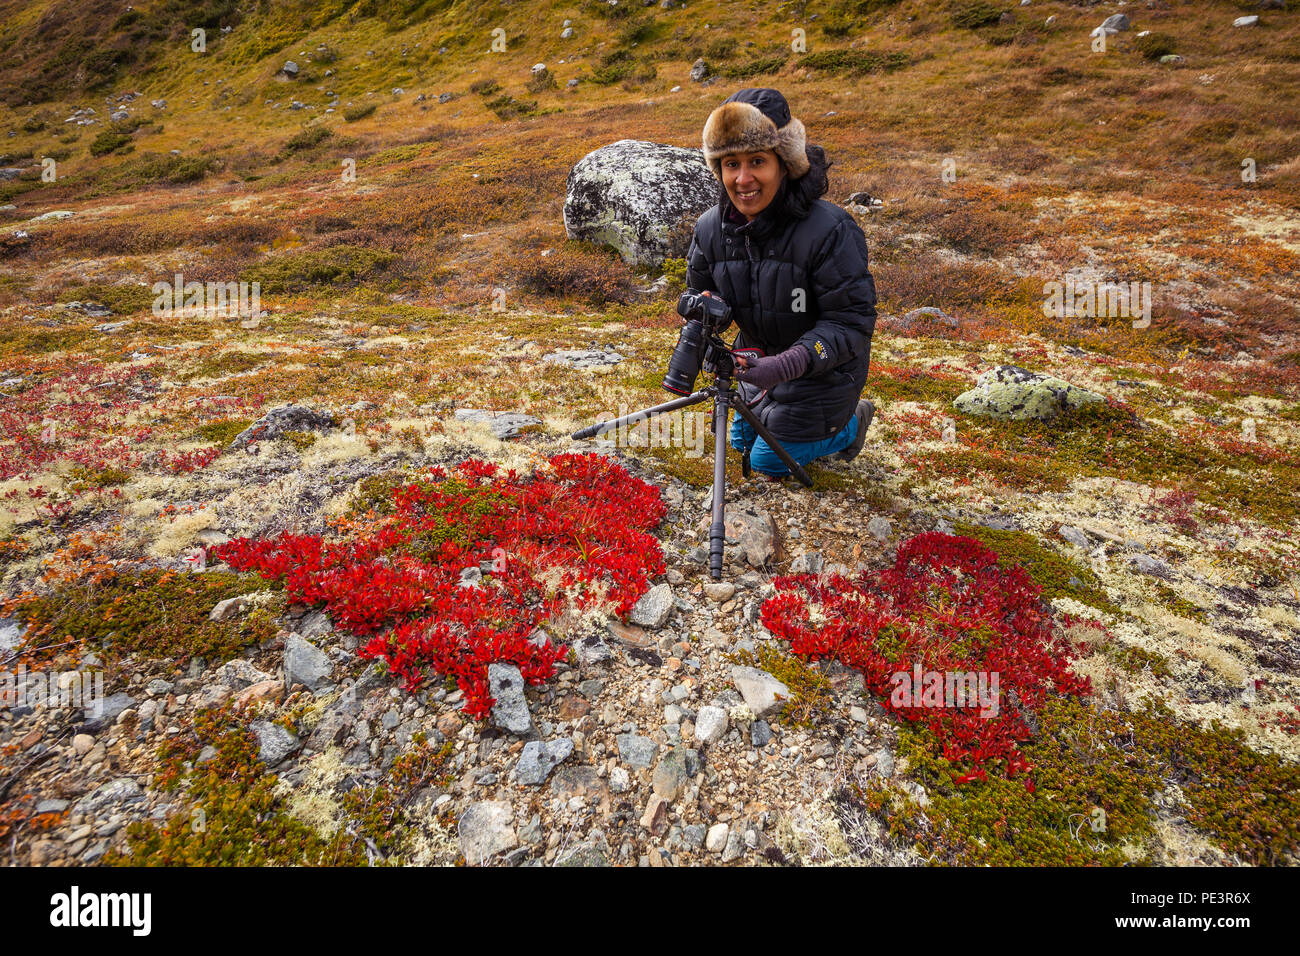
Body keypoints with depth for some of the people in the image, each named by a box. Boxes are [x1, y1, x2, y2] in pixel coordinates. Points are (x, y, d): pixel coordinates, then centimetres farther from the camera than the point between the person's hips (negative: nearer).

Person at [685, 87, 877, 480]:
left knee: (769, 460, 7)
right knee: (743, 439, 26)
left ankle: (851, 424, 29)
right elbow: (701, 290, 2)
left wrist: (789, 364, -43)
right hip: (759, 359, 7)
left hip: (823, 371, -6)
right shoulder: (710, 228, -14)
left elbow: (852, 322, -29)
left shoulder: (830, 230, -32)